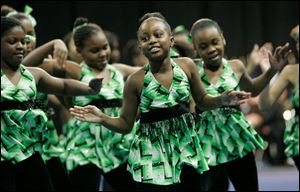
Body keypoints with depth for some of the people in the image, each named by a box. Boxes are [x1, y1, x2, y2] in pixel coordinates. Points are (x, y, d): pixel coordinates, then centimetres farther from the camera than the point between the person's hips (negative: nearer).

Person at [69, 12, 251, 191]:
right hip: (153, 154, -3)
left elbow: (202, 100, 10)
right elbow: (125, 124, -3)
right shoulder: (136, 81, -11)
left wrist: (222, 100, -9)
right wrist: (102, 118, -20)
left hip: (186, 148, 3)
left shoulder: (187, 66, -5)